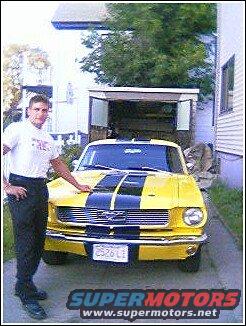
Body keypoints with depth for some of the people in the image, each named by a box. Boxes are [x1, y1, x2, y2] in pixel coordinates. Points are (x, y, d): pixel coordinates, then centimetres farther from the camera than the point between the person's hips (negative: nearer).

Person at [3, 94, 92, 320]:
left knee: (38, 242, 11)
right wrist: (7, 187, -16)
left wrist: (78, 185, 30)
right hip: (21, 189, -8)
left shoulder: (48, 138, 18)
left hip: (41, 189, 8)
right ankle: (26, 296, 2)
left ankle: (24, 284, 25)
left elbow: (58, 165, 28)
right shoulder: (18, 129, -4)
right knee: (25, 243, -5)